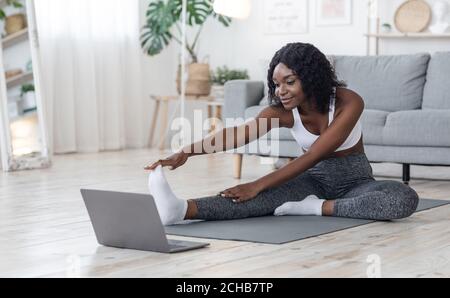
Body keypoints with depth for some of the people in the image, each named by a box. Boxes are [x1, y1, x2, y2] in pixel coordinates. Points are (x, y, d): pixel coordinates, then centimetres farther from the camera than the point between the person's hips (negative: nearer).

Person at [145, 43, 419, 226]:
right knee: (271, 196, -31)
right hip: (315, 180, 1)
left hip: (354, 182, -1)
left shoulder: (349, 103, -24)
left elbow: (312, 156, -30)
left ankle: (317, 208, -30)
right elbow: (240, 133, -32)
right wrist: (188, 151, -49)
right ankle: (183, 209, -56)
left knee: (406, 198, -34)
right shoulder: (283, 111, -14)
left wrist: (258, 185, -37)